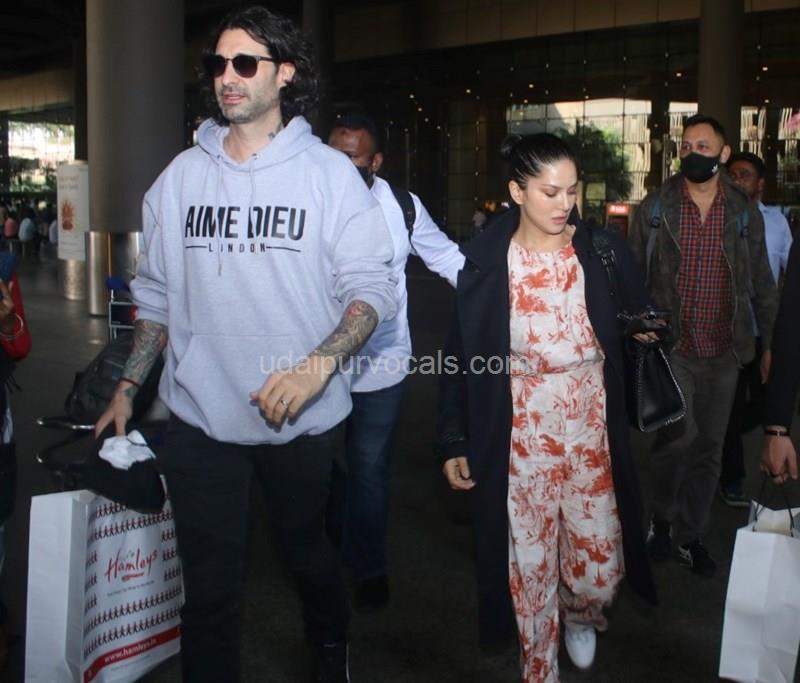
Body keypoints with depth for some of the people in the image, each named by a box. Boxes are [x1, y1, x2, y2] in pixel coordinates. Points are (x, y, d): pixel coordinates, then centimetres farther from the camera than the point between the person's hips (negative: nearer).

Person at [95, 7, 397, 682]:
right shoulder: (181, 175, 3)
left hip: (305, 420, -1)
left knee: (307, 548, 22)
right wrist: (128, 385, 9)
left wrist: (320, 362, -26)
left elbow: (370, 288, -10)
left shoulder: (331, 173, -7)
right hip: (200, 420, 2)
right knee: (209, 586, 7)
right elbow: (158, 294, 10)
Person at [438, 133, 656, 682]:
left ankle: (580, 616, 45)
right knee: (530, 566, 9)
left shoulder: (602, 252, -3)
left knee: (600, 565, 9)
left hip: (593, 435, 2)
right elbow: (461, 354, -3)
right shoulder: (486, 261, -7)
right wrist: (455, 442, -3)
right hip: (522, 439, -1)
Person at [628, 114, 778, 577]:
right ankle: (662, 518, 13)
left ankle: (690, 535, 25)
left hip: (724, 351, 3)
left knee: (709, 446, 9)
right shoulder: (655, 208, -1)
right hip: (671, 348, -2)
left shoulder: (746, 213, 5)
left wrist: (770, 343, 8)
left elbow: (762, 284, 10)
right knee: (680, 435, -14)